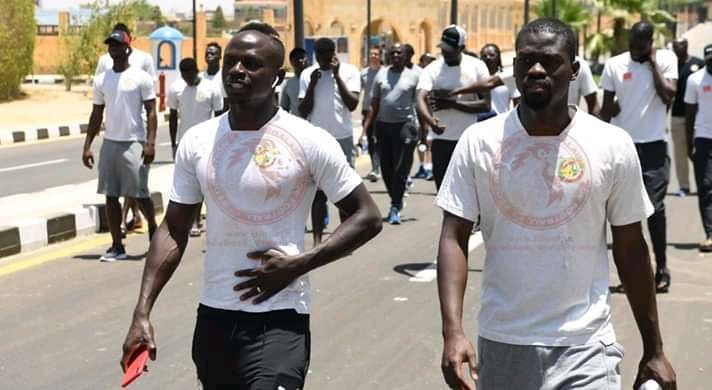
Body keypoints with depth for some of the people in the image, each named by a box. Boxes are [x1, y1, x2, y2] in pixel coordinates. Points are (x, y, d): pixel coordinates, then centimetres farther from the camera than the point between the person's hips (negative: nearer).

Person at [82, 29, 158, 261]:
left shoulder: (141, 78, -4)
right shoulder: (101, 80, 10)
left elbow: (151, 112, -7)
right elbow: (96, 115, 13)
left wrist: (150, 142, -17)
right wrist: (87, 146, 8)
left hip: (134, 143, -5)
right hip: (109, 143, 5)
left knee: (139, 194, -2)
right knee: (111, 195, 3)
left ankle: (153, 229, 24)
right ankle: (117, 246, 7)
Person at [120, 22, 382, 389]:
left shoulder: (309, 141, -9)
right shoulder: (196, 141, 3)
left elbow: (367, 217, -5)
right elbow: (173, 231, 8)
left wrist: (298, 264, -14)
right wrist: (142, 312, -1)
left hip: (280, 318, -5)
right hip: (213, 315, 5)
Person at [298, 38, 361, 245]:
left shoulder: (349, 71, -1)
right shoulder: (307, 74, 5)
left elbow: (352, 104, -12)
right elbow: (303, 111, 1)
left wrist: (337, 75, -13)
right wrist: (313, 84, -9)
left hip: (342, 137, -1)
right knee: (317, 191, 2)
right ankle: (317, 239, 4)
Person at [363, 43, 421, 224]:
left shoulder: (415, 75, -1)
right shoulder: (381, 75, 9)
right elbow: (374, 104, 11)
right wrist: (366, 127, 3)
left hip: (405, 125, -4)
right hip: (383, 125, 4)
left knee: (400, 169, -6)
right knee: (386, 168, 9)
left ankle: (395, 207, -2)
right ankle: (397, 201, 27)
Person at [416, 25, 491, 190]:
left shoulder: (477, 67, -2)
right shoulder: (432, 70, -3)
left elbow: (486, 104, -7)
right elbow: (420, 100, -19)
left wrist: (452, 103, -16)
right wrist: (431, 121, -40)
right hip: (441, 141, 1)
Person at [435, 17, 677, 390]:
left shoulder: (613, 146, -4)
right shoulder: (478, 141, -4)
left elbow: (630, 250, 4)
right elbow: (454, 239, -4)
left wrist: (654, 350, 7)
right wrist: (452, 331, -17)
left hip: (584, 347, -1)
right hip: (500, 344, 1)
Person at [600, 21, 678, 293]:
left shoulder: (666, 59, -1)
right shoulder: (614, 65, 2)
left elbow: (668, 96, -15)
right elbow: (607, 109, 6)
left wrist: (653, 63, -10)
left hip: (653, 145, -2)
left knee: (654, 207, -6)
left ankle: (661, 267, 7)